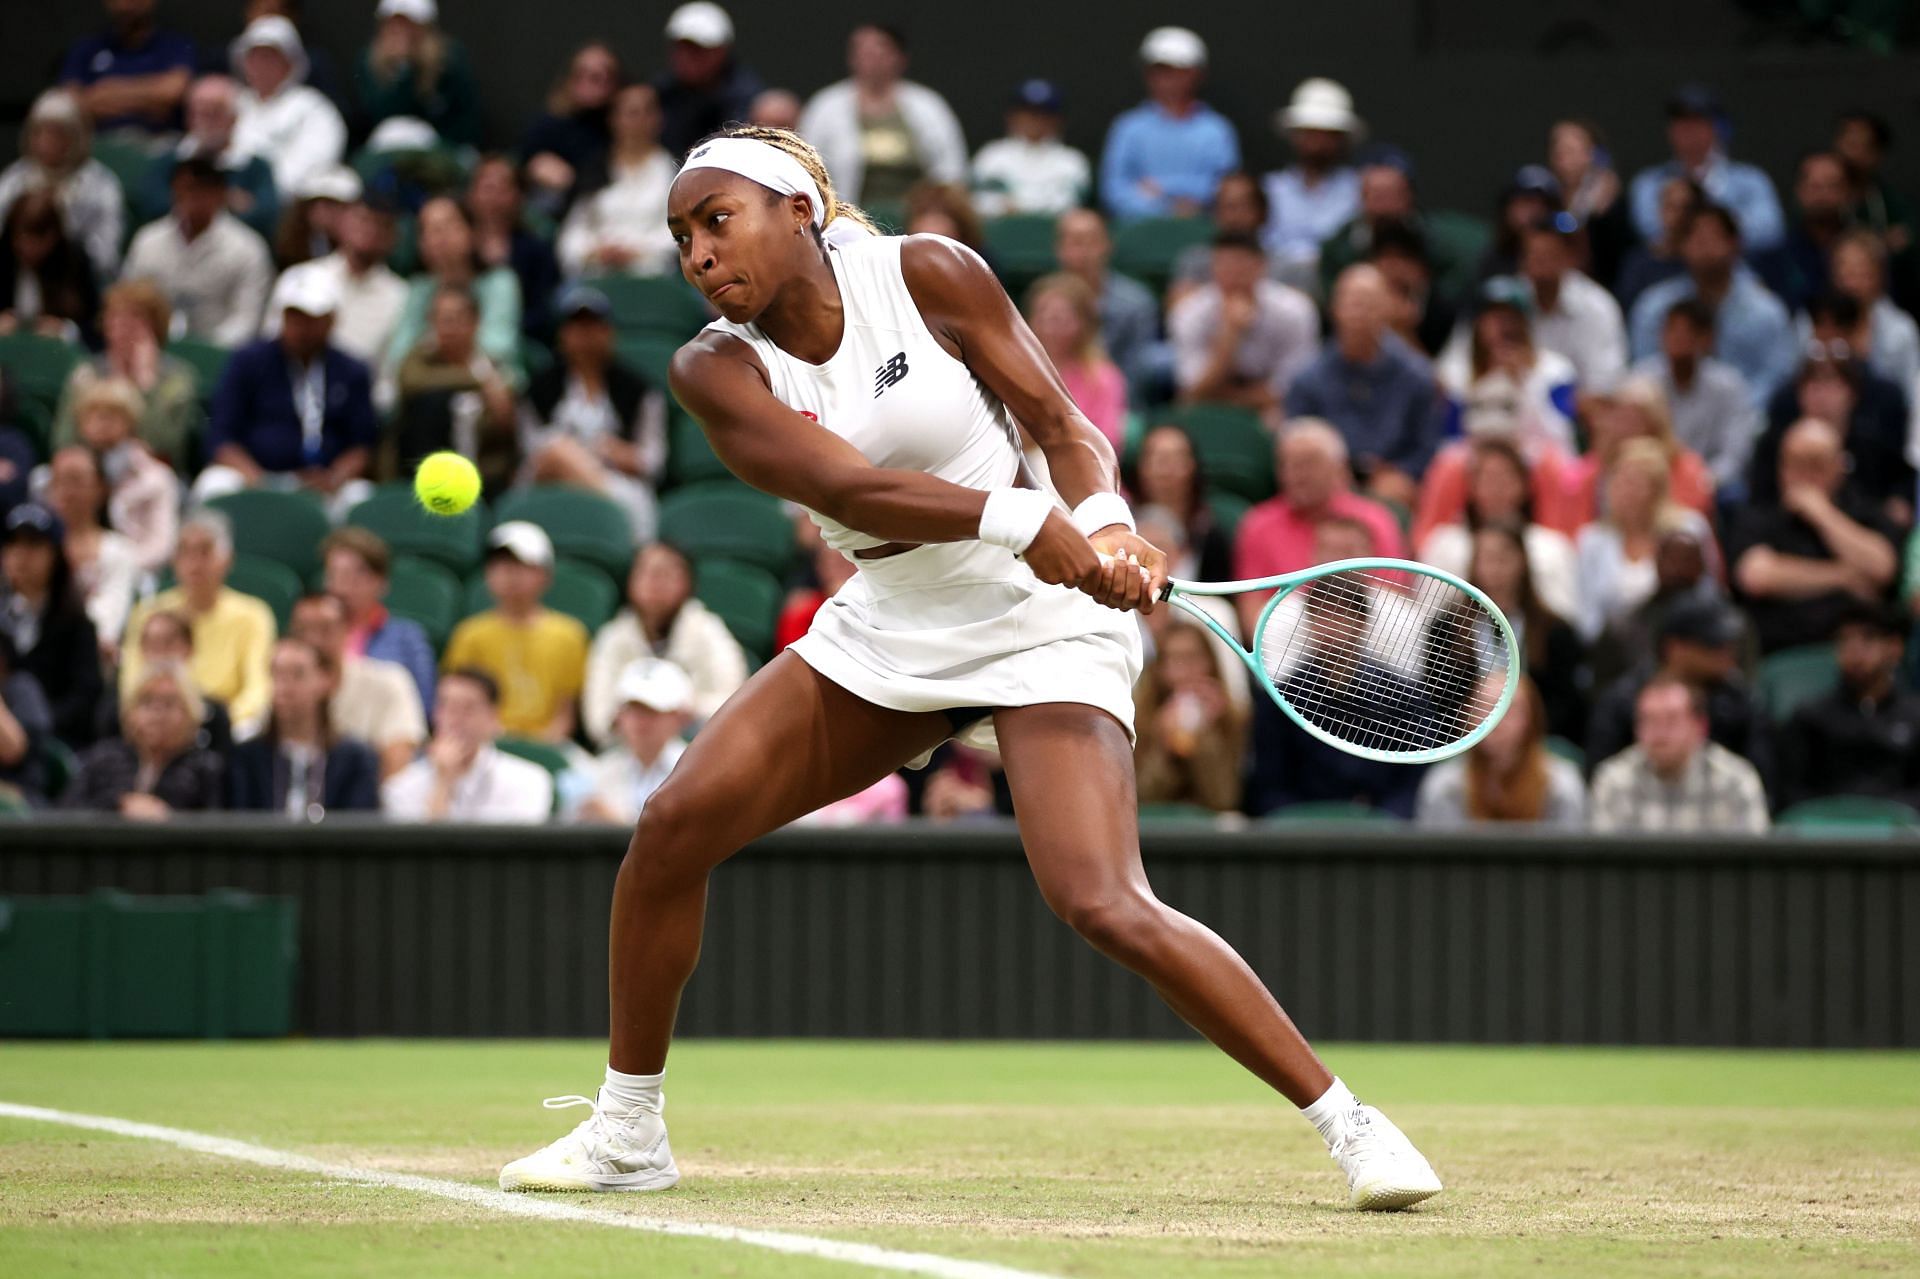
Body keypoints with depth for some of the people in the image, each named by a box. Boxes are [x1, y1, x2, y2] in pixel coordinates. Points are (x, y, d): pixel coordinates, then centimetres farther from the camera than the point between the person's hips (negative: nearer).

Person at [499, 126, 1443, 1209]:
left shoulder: (925, 274, -11)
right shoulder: (718, 368, -6)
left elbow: (1061, 422, -8)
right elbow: (846, 487, -21)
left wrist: (1108, 524, -30)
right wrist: (1015, 518, -36)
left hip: (1039, 622, -5)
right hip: (884, 624, 5)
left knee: (1105, 904, -22)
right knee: (674, 825, -6)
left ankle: (1347, 1123, -15)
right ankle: (628, 1135, 12)